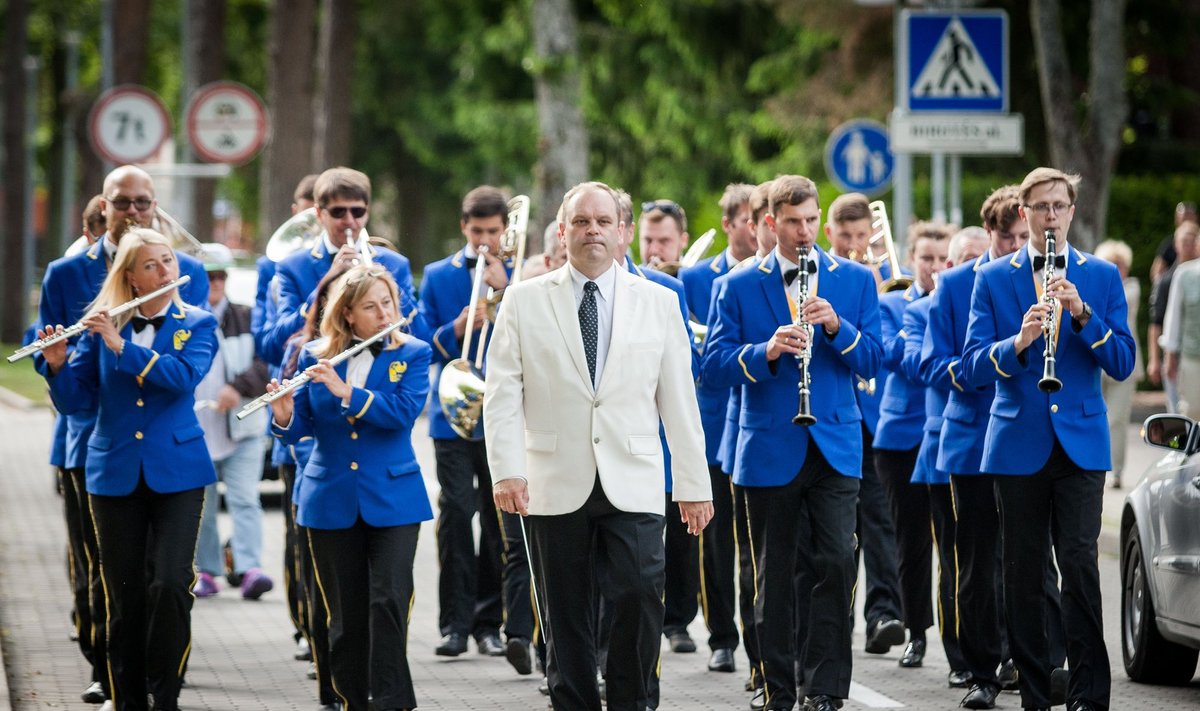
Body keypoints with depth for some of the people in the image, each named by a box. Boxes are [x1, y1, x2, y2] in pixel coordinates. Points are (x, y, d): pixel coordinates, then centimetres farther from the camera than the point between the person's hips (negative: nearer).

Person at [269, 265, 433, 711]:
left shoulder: (412, 355, 1)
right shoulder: (315, 357, 5)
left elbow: (404, 411, -15)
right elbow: (301, 427, 3)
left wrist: (346, 391, -25)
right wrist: (284, 415, -20)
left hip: (392, 498, -2)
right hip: (331, 502, 2)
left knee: (389, 600, -13)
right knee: (346, 612, 5)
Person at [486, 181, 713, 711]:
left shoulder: (658, 303, 9)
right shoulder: (525, 301, 6)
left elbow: (679, 400, 9)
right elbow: (502, 393, 1)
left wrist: (694, 485, 6)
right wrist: (506, 469, -11)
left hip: (632, 485, 0)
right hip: (556, 488, 0)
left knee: (640, 596, -15)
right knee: (565, 617, 3)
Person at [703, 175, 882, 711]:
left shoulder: (855, 281, 8)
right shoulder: (739, 287, 5)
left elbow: (870, 360, 3)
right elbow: (714, 365, -3)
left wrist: (836, 326, -15)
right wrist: (766, 351, -20)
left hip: (835, 446, 0)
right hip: (769, 448, 0)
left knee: (837, 561, -12)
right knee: (774, 573, 5)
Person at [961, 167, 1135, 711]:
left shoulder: (1101, 277, 8)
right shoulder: (994, 279, 8)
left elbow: (1122, 364, 0)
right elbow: (973, 368, -1)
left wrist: (1082, 314, -15)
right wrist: (1017, 343, -20)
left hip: (1080, 441, -1)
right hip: (1019, 443, 1)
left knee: (1079, 561, -11)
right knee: (1024, 571, 2)